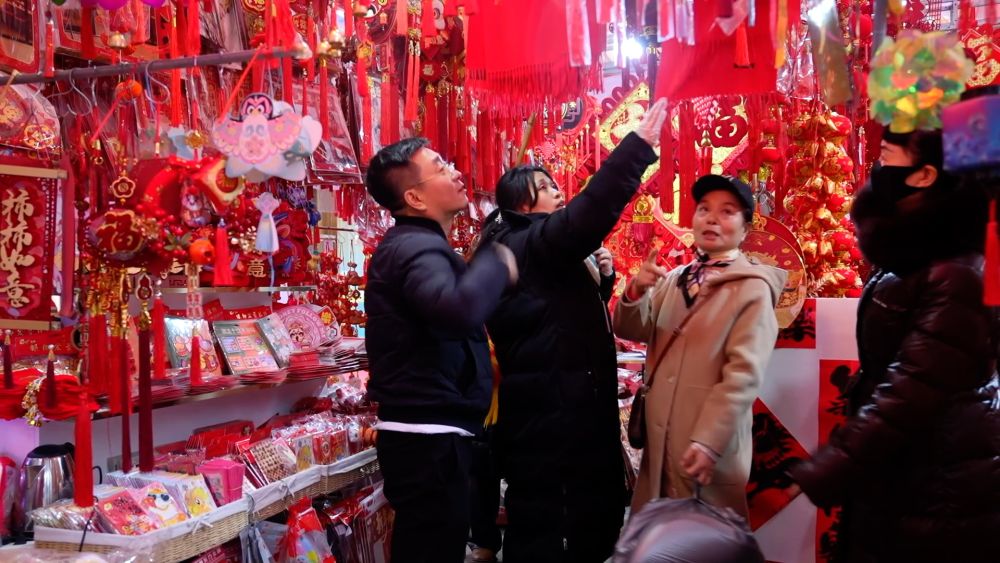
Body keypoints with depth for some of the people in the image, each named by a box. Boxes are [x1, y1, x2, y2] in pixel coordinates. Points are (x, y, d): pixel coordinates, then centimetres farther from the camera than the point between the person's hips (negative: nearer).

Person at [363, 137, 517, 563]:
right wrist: (497, 263, -22)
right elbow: (459, 310, -39)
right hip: (428, 437, -11)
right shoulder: (416, 247, -19)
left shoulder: (416, 245, 16)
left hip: (426, 432, 11)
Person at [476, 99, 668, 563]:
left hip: (565, 407, 10)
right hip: (547, 413, -10)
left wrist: (599, 276, 7)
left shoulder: (541, 253, 19)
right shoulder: (526, 245, -12)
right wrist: (640, 144, -26)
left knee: (594, 516, 15)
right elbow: (590, 210, -28)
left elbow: (572, 311, 26)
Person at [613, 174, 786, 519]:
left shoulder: (753, 288, -8)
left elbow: (744, 373, -15)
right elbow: (632, 331, 7)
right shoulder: (673, 280, 11)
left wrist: (708, 441, -22)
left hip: (709, 443, -5)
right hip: (658, 437, 6)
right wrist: (636, 291, -13)